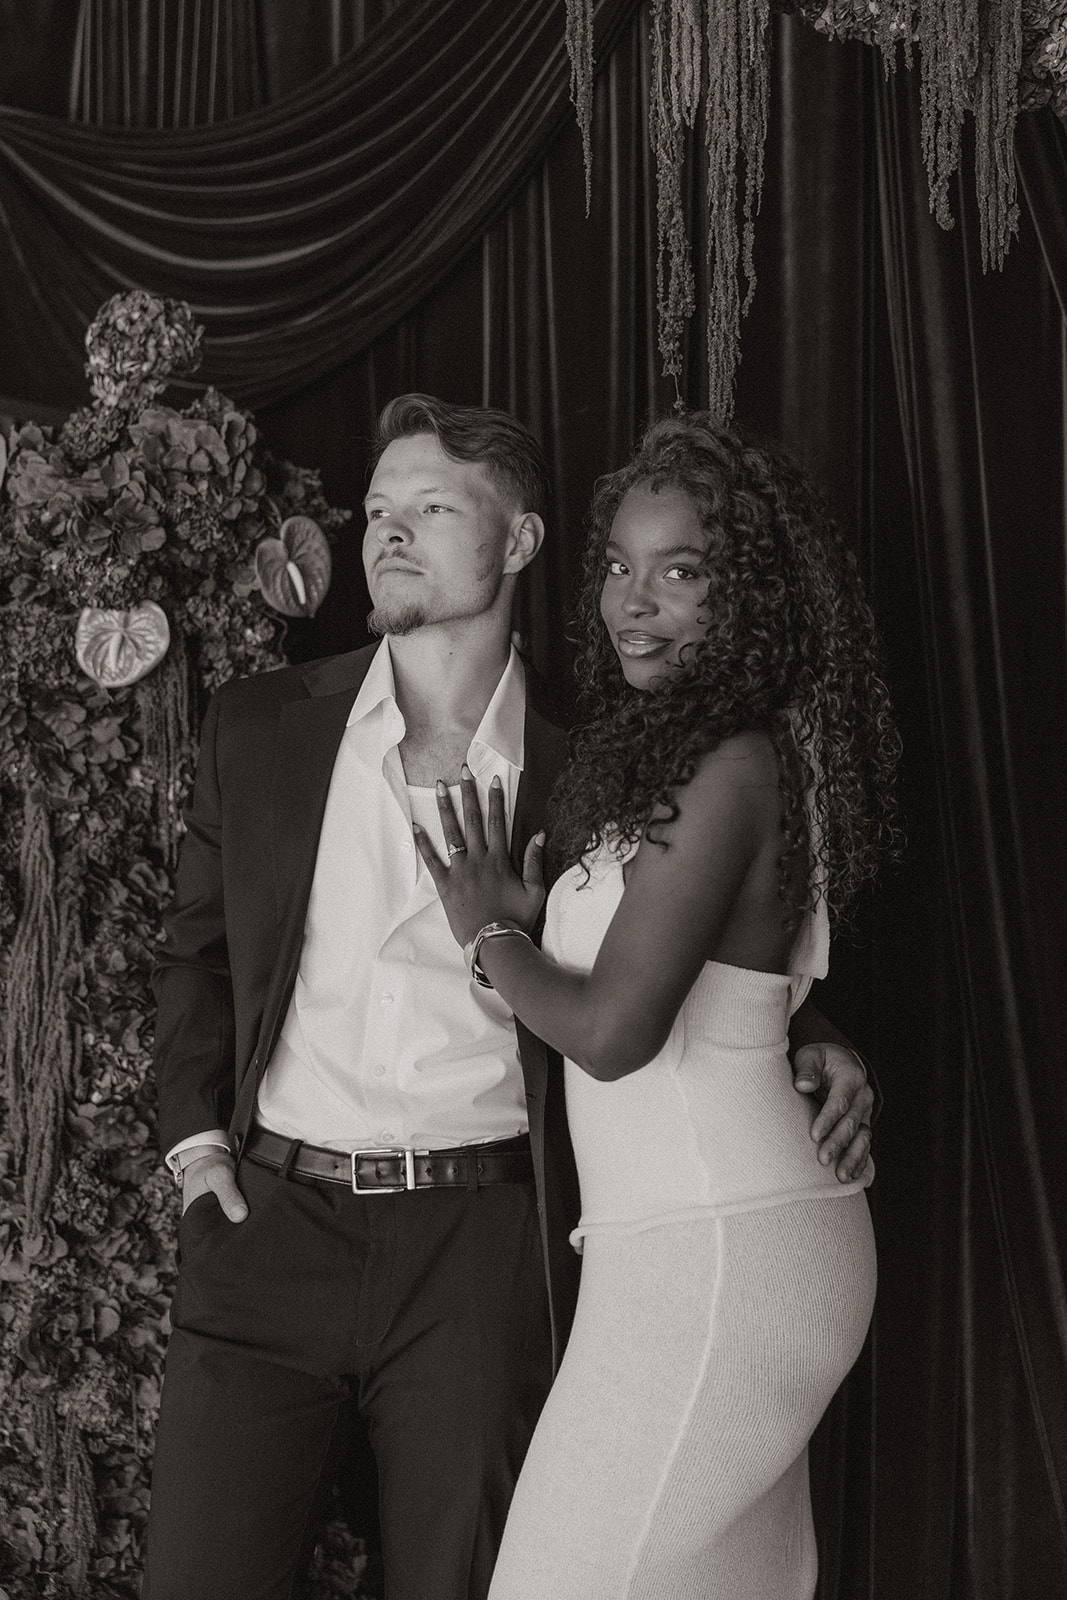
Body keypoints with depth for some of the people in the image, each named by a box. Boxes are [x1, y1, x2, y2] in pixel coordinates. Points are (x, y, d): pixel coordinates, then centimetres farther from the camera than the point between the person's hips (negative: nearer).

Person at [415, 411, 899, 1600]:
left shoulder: (732, 766, -16)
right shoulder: (661, 752, 13)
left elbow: (611, 1031, -20)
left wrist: (488, 934, -5)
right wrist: (529, 922, 9)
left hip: (716, 1262, -10)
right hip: (750, 1241, 10)